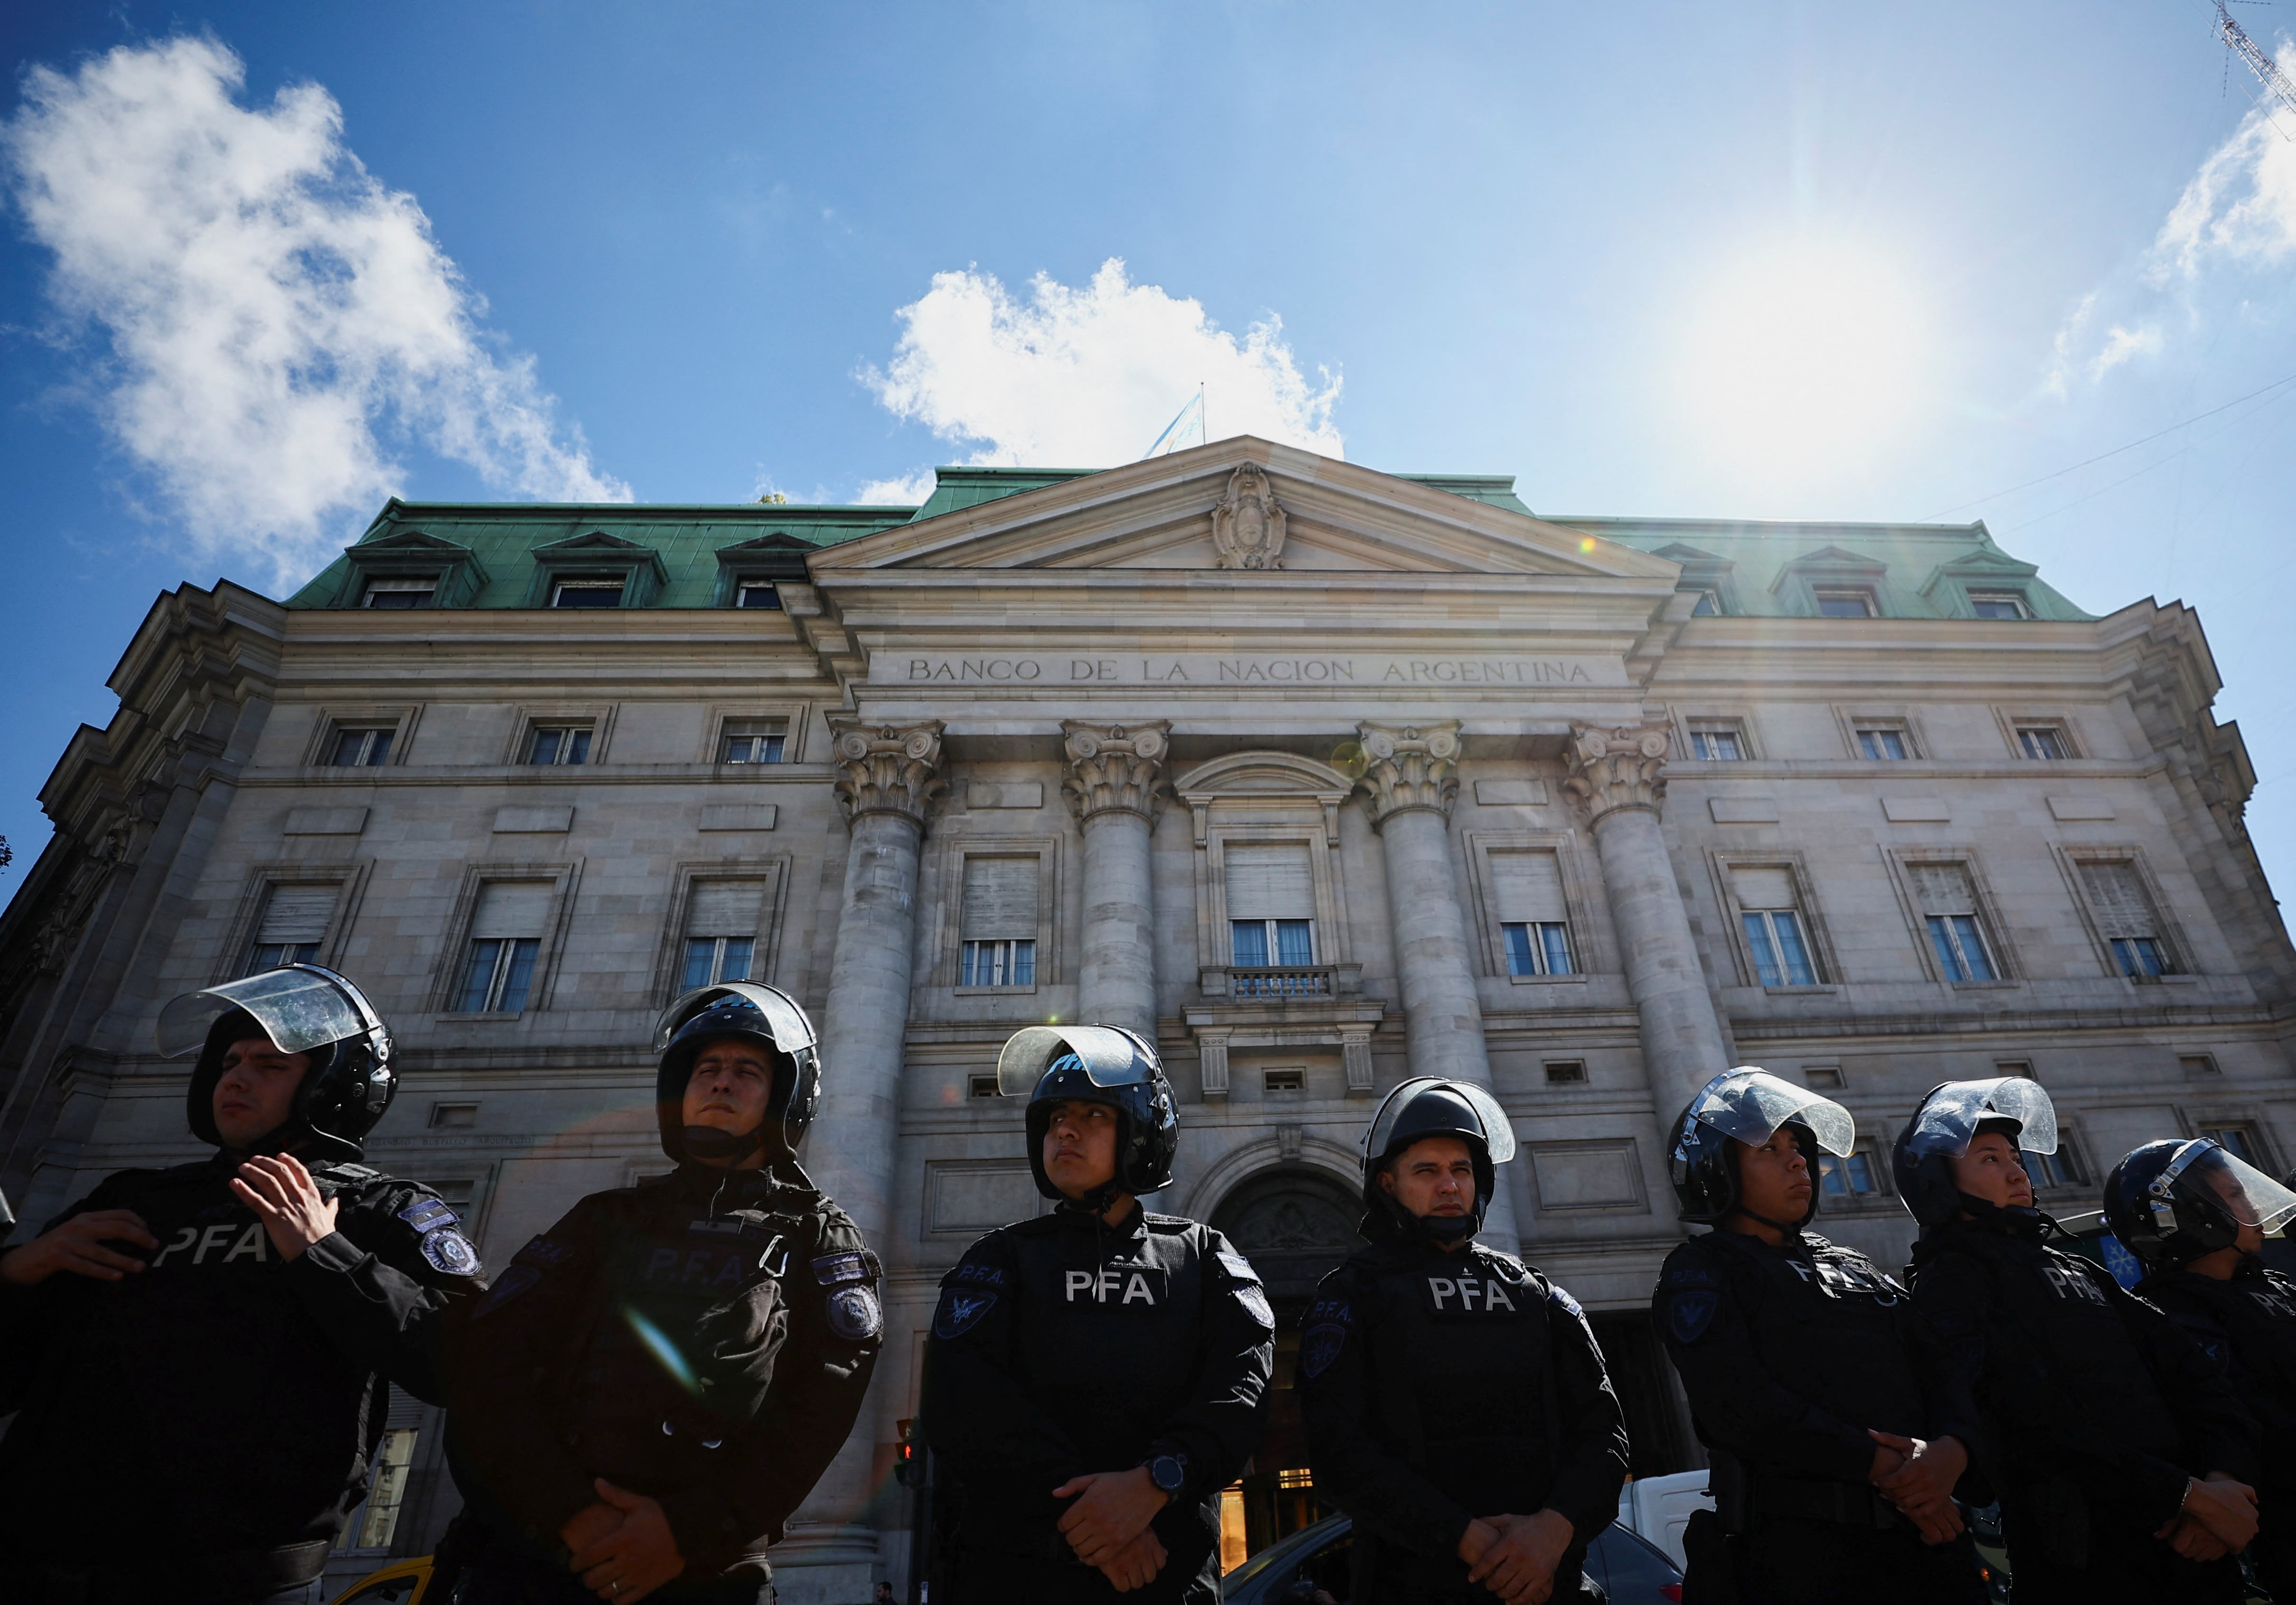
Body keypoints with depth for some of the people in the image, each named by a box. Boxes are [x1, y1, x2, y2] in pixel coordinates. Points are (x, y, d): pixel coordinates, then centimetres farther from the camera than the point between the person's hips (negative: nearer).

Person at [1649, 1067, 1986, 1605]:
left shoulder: (1855, 1268, 22)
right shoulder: (1699, 1273, 0)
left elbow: (1944, 1374, 11)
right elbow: (1743, 1408, -13)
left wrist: (1951, 1450, -11)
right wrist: (1884, 1469, -16)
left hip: (1925, 1537, 6)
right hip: (1799, 1546, -6)